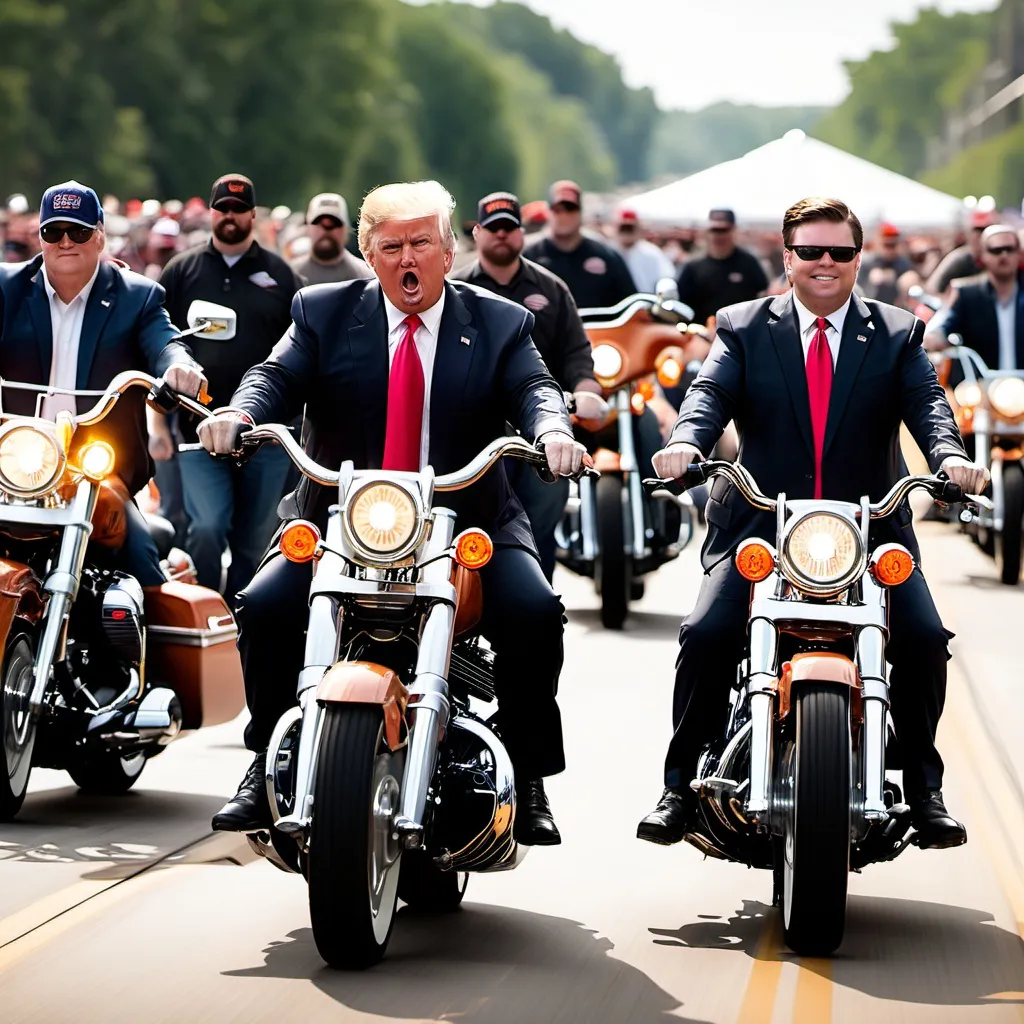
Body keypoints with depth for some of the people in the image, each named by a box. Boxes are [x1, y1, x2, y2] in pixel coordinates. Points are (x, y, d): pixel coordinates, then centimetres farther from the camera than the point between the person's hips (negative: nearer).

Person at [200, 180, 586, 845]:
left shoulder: (500, 323, 7)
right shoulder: (324, 313, 7)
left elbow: (534, 387, -9)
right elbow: (278, 376, -6)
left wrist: (552, 428, -33)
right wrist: (239, 413, -30)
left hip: (471, 517, -1)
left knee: (535, 614, -24)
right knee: (265, 607, -20)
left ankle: (529, 781, -9)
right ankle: (267, 768, 0)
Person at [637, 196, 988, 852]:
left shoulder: (898, 334, 8)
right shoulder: (744, 329, 8)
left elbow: (927, 403, -8)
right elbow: (712, 393, -8)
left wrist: (951, 456, -31)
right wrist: (685, 442, -31)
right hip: (761, 521, 0)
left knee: (924, 639, -18)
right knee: (707, 634, -19)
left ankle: (924, 788, 0)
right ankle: (681, 785, -5)